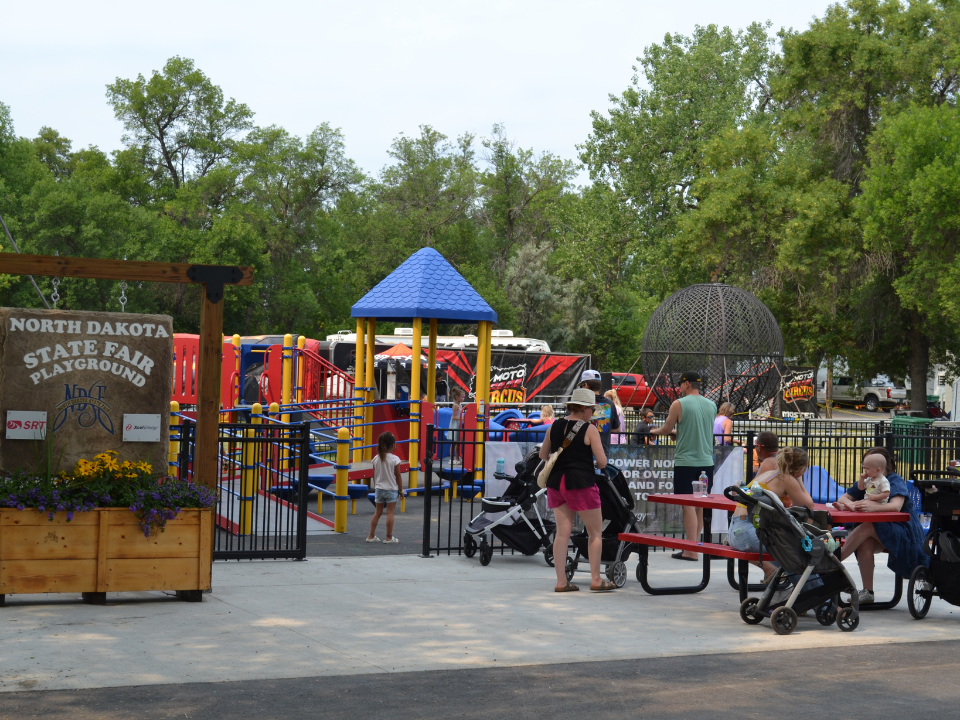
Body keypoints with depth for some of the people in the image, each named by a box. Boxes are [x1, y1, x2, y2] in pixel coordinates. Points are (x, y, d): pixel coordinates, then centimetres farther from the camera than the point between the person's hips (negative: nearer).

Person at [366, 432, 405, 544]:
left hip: (379, 488, 4)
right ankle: (389, 537, 4)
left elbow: (374, 476, 6)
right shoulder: (395, 459, -13)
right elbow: (398, 476, -9)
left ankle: (371, 536, 14)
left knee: (378, 512, 12)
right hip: (391, 489, -4)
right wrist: (401, 490, 2)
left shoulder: (376, 459, -1)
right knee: (390, 513, 2)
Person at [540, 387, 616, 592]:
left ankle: (561, 581, 6)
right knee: (595, 532, 7)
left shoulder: (554, 427, 7)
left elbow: (543, 455, 15)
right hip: (581, 483, -5)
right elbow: (602, 462, -9)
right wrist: (598, 463, 13)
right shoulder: (589, 429, -7)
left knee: (562, 532, 7)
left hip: (556, 483, 5)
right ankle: (596, 580, 6)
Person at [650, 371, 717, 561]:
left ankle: (692, 551, -4)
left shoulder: (679, 404, -8)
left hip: (686, 461, -5)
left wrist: (654, 431, 22)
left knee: (688, 505, -3)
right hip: (706, 461, 5)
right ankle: (695, 543, 18)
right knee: (700, 505, 12)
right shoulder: (711, 405, 8)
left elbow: (666, 429, 1)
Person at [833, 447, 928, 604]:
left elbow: (896, 506, -31)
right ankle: (868, 592, -24)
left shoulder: (896, 481, -12)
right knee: (864, 545, -30)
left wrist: (872, 507, -52)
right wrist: (851, 505, -24)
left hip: (906, 535, -5)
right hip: (881, 533, 5)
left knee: (867, 527, -33)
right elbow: (842, 499, 2)